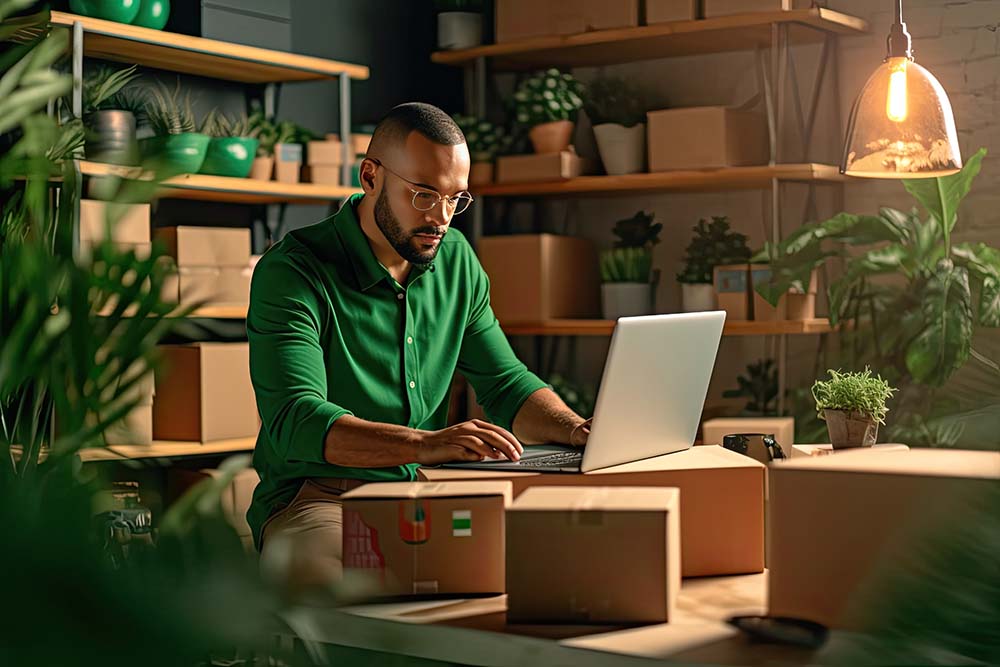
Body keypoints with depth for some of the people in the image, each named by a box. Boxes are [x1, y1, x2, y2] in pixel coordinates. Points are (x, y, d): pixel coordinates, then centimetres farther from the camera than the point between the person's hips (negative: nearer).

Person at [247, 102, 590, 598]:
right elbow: (294, 420, -24)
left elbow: (506, 385, 15)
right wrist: (423, 445, -39)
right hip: (318, 498, -6)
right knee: (322, 574, -40)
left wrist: (576, 430, -7)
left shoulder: (456, 259, 10)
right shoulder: (291, 271, -11)